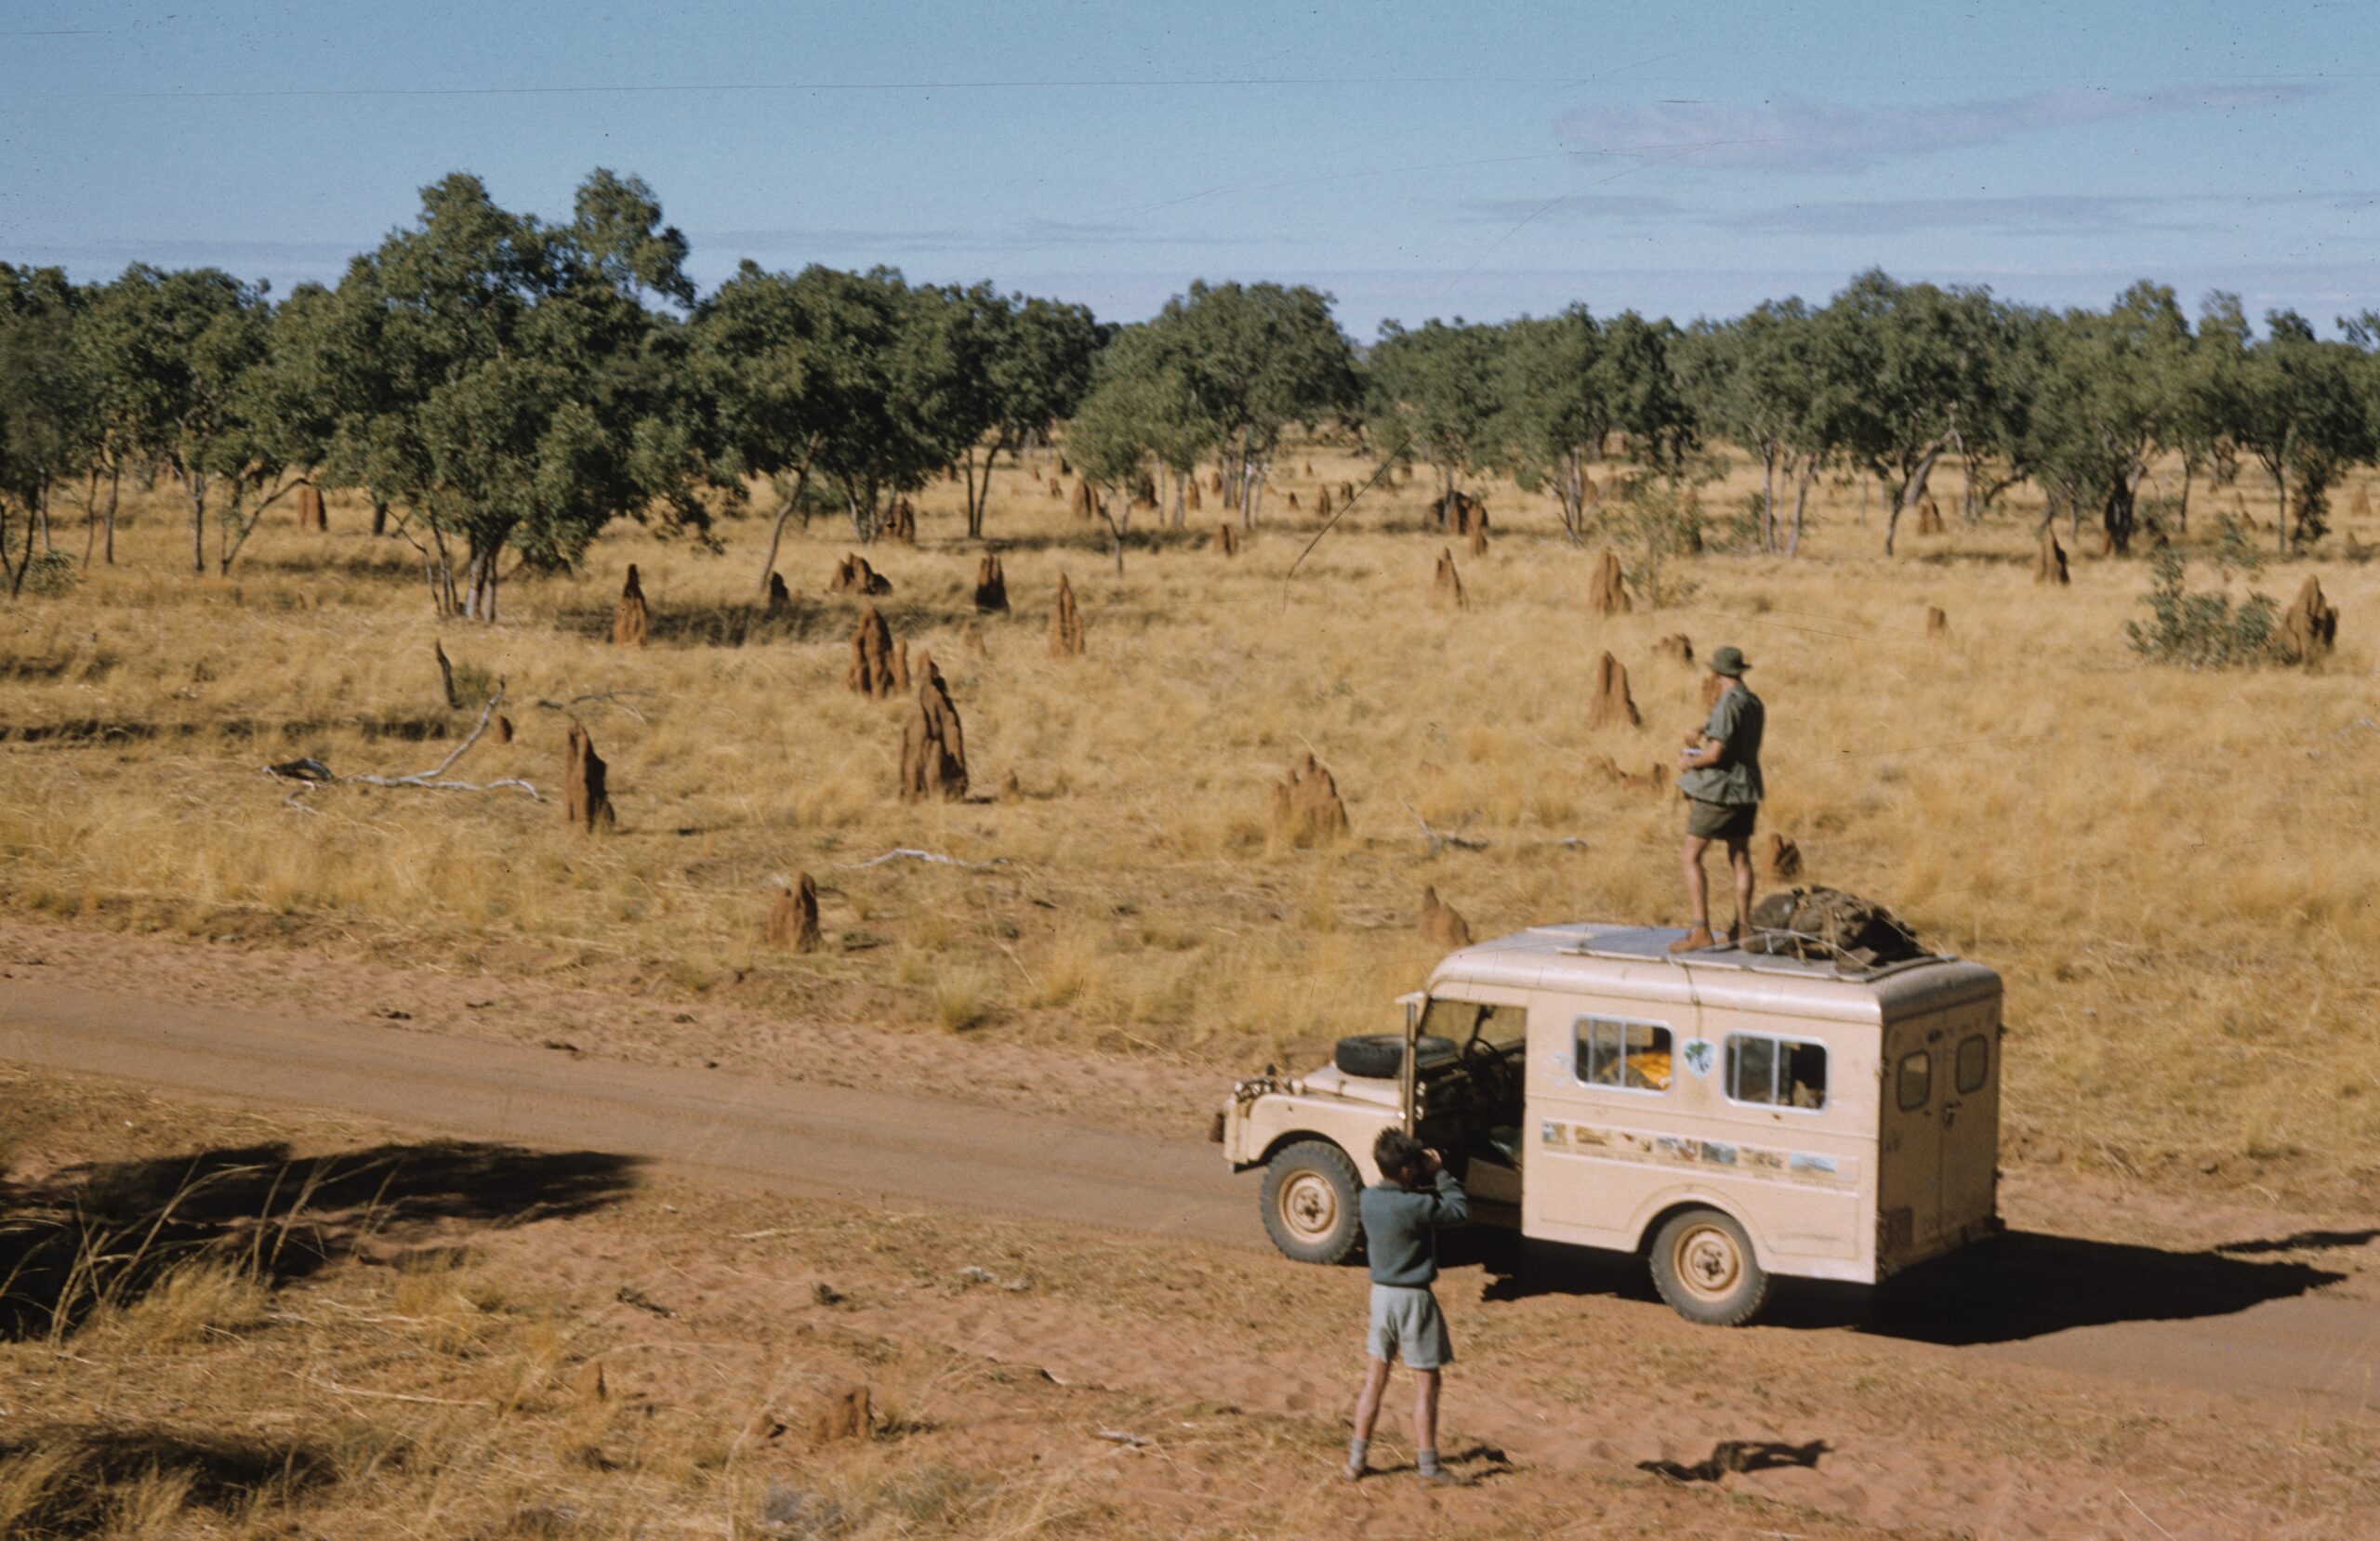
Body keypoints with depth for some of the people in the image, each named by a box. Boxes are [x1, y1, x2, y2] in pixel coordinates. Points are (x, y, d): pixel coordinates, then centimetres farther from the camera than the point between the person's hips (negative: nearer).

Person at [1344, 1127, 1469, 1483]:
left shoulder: (1367, 1200, -3)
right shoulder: (1417, 1207, -22)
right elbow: (1460, 1209, -11)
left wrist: (1427, 1177, 5)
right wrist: (1440, 1173, -5)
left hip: (1381, 1293, 6)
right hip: (1413, 1297, -6)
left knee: (1375, 1377, 15)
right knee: (1426, 1382, 7)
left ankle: (1356, 1459, 17)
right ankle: (1427, 1464, 12)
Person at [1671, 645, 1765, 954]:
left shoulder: (1728, 703, -18)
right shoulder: (1755, 703, 9)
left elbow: (1716, 754, -22)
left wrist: (1690, 762, -4)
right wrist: (1701, 743, 18)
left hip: (1718, 789, -8)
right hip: (1746, 788, 9)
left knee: (1692, 857, -4)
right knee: (1740, 858, 14)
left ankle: (1701, 931, -12)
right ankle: (1742, 927, 19)